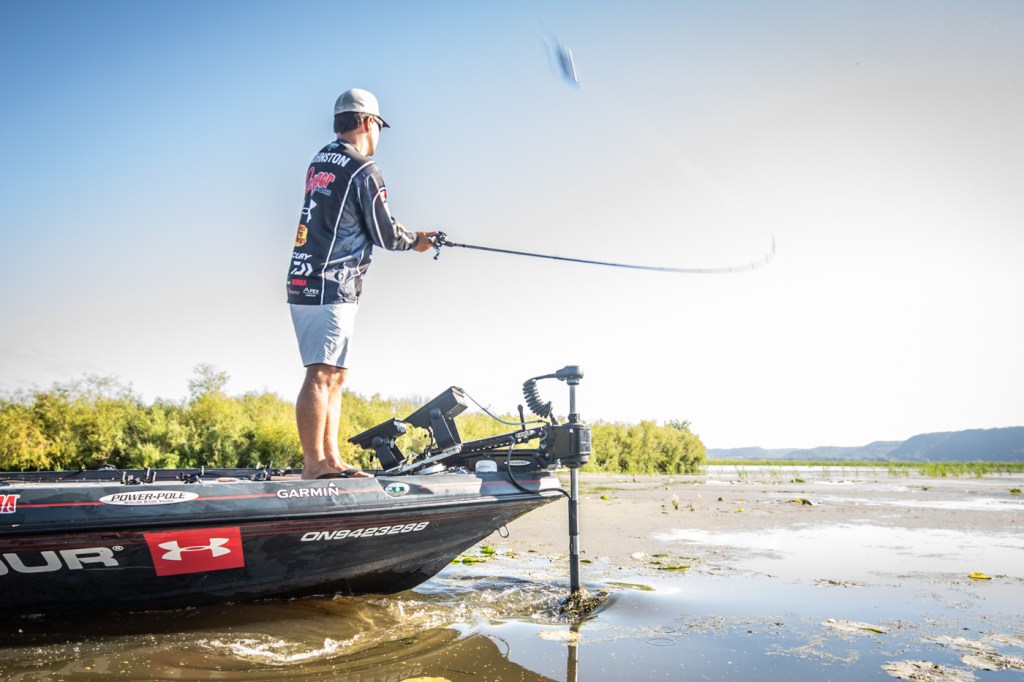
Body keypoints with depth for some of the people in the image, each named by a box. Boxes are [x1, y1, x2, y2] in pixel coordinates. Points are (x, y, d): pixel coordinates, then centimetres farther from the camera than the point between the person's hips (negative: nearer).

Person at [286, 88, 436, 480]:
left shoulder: (318, 163, 17)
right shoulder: (363, 171, -8)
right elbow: (385, 235, -5)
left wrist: (405, 234, 24)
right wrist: (416, 241, 15)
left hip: (303, 283, 9)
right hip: (330, 288, -9)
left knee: (334, 375, 11)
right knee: (321, 374, -9)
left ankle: (331, 460, 14)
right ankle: (314, 465, -6)